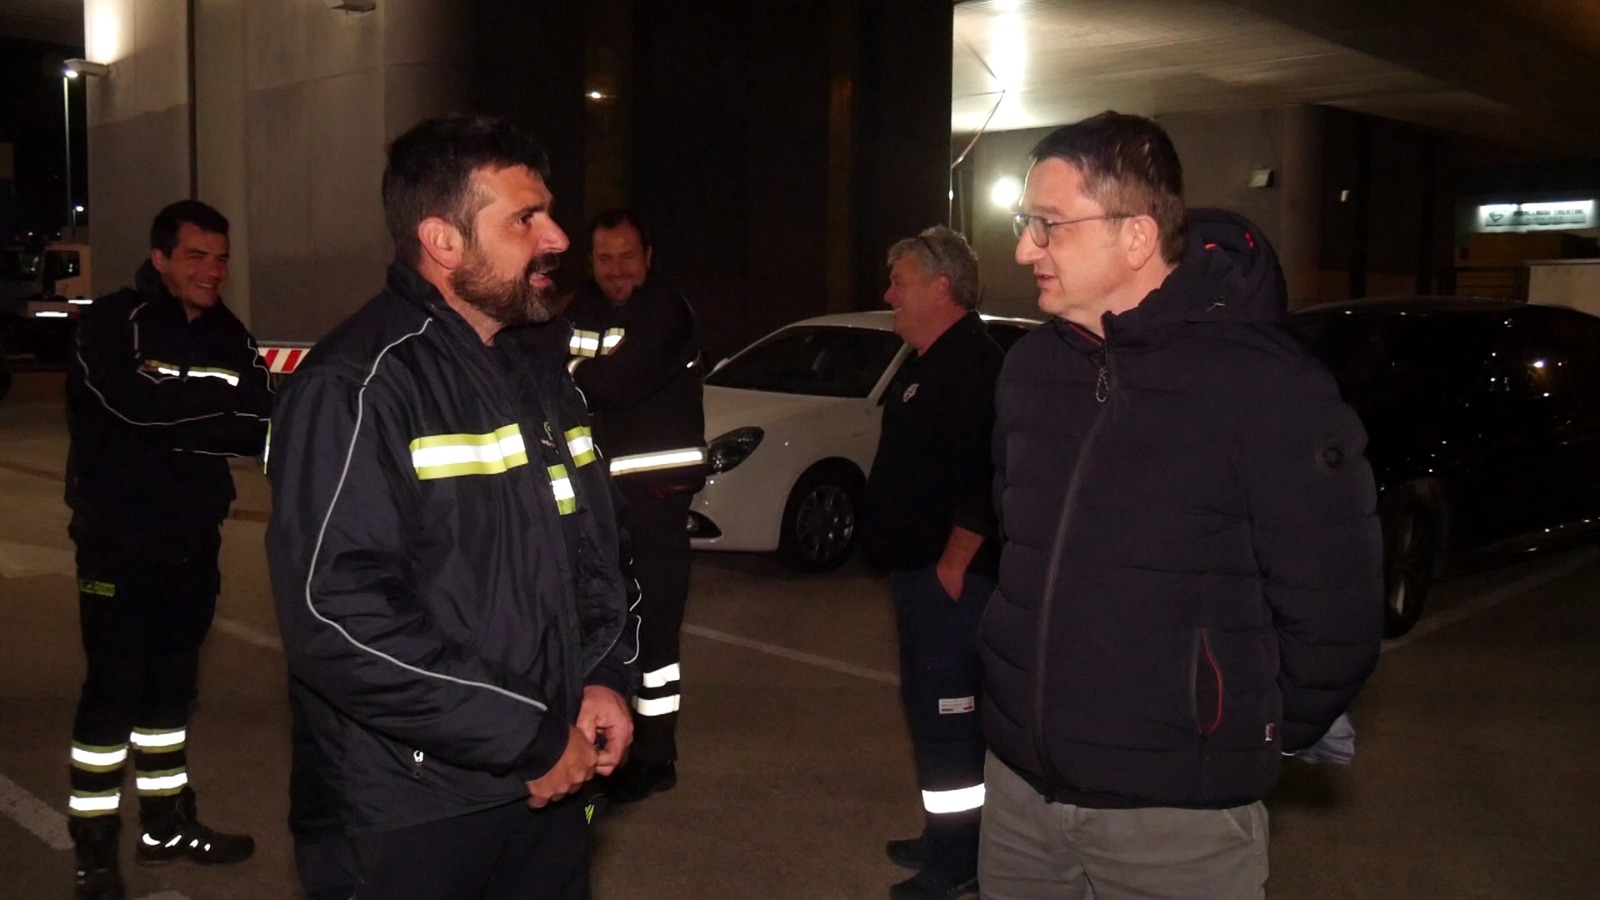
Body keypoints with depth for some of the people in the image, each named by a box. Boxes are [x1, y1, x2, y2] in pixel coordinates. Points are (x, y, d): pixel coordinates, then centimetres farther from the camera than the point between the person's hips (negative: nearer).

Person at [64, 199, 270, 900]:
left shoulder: (227, 336, 7)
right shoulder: (112, 325, -10)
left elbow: (263, 427, -5)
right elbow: (142, 405, -27)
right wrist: (227, 414, -18)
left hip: (193, 541, 6)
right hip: (120, 542, -6)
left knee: (172, 684, 15)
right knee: (114, 690, -3)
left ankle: (166, 825, 28)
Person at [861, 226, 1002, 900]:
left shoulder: (973, 365, -17)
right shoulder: (926, 364, 16)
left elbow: (985, 483, -25)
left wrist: (952, 566, -20)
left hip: (948, 577, -11)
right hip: (918, 569, 11)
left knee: (946, 712, -5)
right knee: (931, 706, 18)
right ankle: (945, 838, 31)